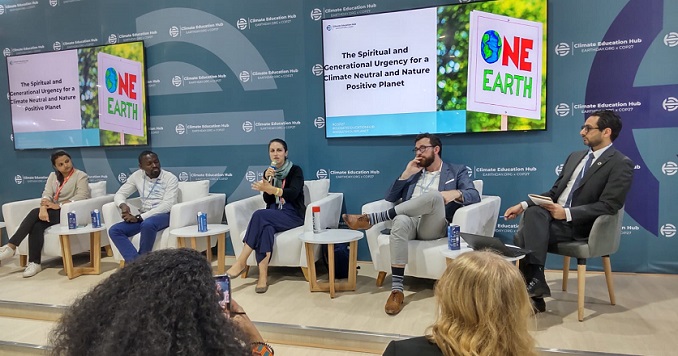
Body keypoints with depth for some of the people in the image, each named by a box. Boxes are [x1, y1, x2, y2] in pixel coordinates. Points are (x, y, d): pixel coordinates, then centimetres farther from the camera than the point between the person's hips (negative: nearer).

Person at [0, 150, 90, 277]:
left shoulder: (81, 176, -2)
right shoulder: (53, 176, 16)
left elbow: (82, 196, -17)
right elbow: (47, 194, 1)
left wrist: (58, 206, -24)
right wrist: (43, 209, -21)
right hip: (54, 212, 5)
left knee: (35, 213, -25)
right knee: (37, 225, -27)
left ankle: (11, 246, -21)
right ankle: (34, 263, -24)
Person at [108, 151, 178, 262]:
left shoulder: (170, 178, -7)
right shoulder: (137, 176, 9)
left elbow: (167, 205, -16)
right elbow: (119, 194, 14)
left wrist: (139, 217, -20)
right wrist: (123, 205, -12)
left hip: (164, 215, -5)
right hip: (144, 216, 5)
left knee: (147, 224, -38)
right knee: (114, 231, -17)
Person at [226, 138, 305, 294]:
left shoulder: (295, 170, -2)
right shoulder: (268, 172, 13)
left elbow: (293, 193, -21)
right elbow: (268, 200, 4)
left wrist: (271, 189, -37)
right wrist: (268, 180, -13)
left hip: (293, 215, -4)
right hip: (273, 216, 4)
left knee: (259, 215, -30)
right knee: (265, 227, -34)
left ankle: (241, 262, -28)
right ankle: (263, 276, -41)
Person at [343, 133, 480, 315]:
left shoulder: (457, 171, 18)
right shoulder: (413, 172, 27)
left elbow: (475, 196, 1)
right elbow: (389, 198, 18)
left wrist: (456, 193, -20)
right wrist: (406, 174, 7)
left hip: (433, 226, -2)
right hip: (410, 221, 2)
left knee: (434, 195, -35)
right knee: (400, 221, -37)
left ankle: (371, 219, -31)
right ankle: (397, 290, -38)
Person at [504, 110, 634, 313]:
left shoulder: (621, 164, -4)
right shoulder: (575, 157, 18)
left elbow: (608, 206, -14)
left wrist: (567, 213, -23)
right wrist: (523, 205, 3)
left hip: (580, 225, -6)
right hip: (554, 215, 6)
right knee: (534, 211, -29)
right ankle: (535, 286, -25)